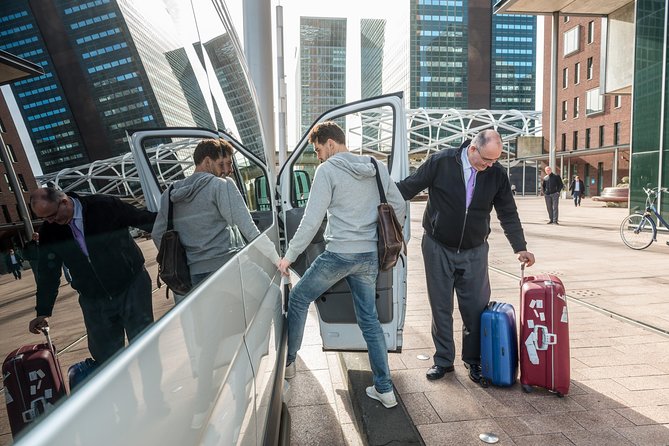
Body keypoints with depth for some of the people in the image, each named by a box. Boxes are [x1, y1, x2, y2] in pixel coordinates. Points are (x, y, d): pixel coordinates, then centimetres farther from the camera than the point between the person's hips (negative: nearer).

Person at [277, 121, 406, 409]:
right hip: (370, 256, 6)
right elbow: (399, 207, 12)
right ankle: (384, 389, 19)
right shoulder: (377, 167, 9)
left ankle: (287, 362, 30)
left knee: (298, 299, 17)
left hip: (338, 254, -6)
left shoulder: (328, 170, -8)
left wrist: (289, 256, -5)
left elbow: (312, 219, -12)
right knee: (369, 319, 15)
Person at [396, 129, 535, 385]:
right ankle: (443, 361, 24)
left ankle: (474, 360, 26)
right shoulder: (441, 162, -14)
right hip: (438, 249, -2)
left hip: (474, 252, 2)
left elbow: (508, 214, 3)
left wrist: (520, 247, -2)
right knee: (441, 308, 8)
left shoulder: (497, 174, -5)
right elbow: (407, 188, -7)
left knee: (476, 308, 6)